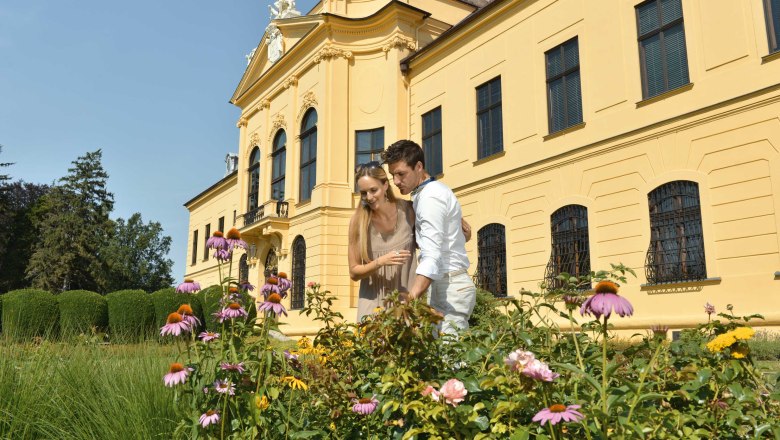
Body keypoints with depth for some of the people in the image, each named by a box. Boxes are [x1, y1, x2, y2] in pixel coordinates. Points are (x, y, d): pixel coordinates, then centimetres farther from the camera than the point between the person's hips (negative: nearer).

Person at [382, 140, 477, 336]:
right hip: (444, 284, 9)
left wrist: (410, 302, -30)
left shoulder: (431, 197, -12)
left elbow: (432, 257, -22)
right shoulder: (433, 191, 19)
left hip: (449, 286, -9)